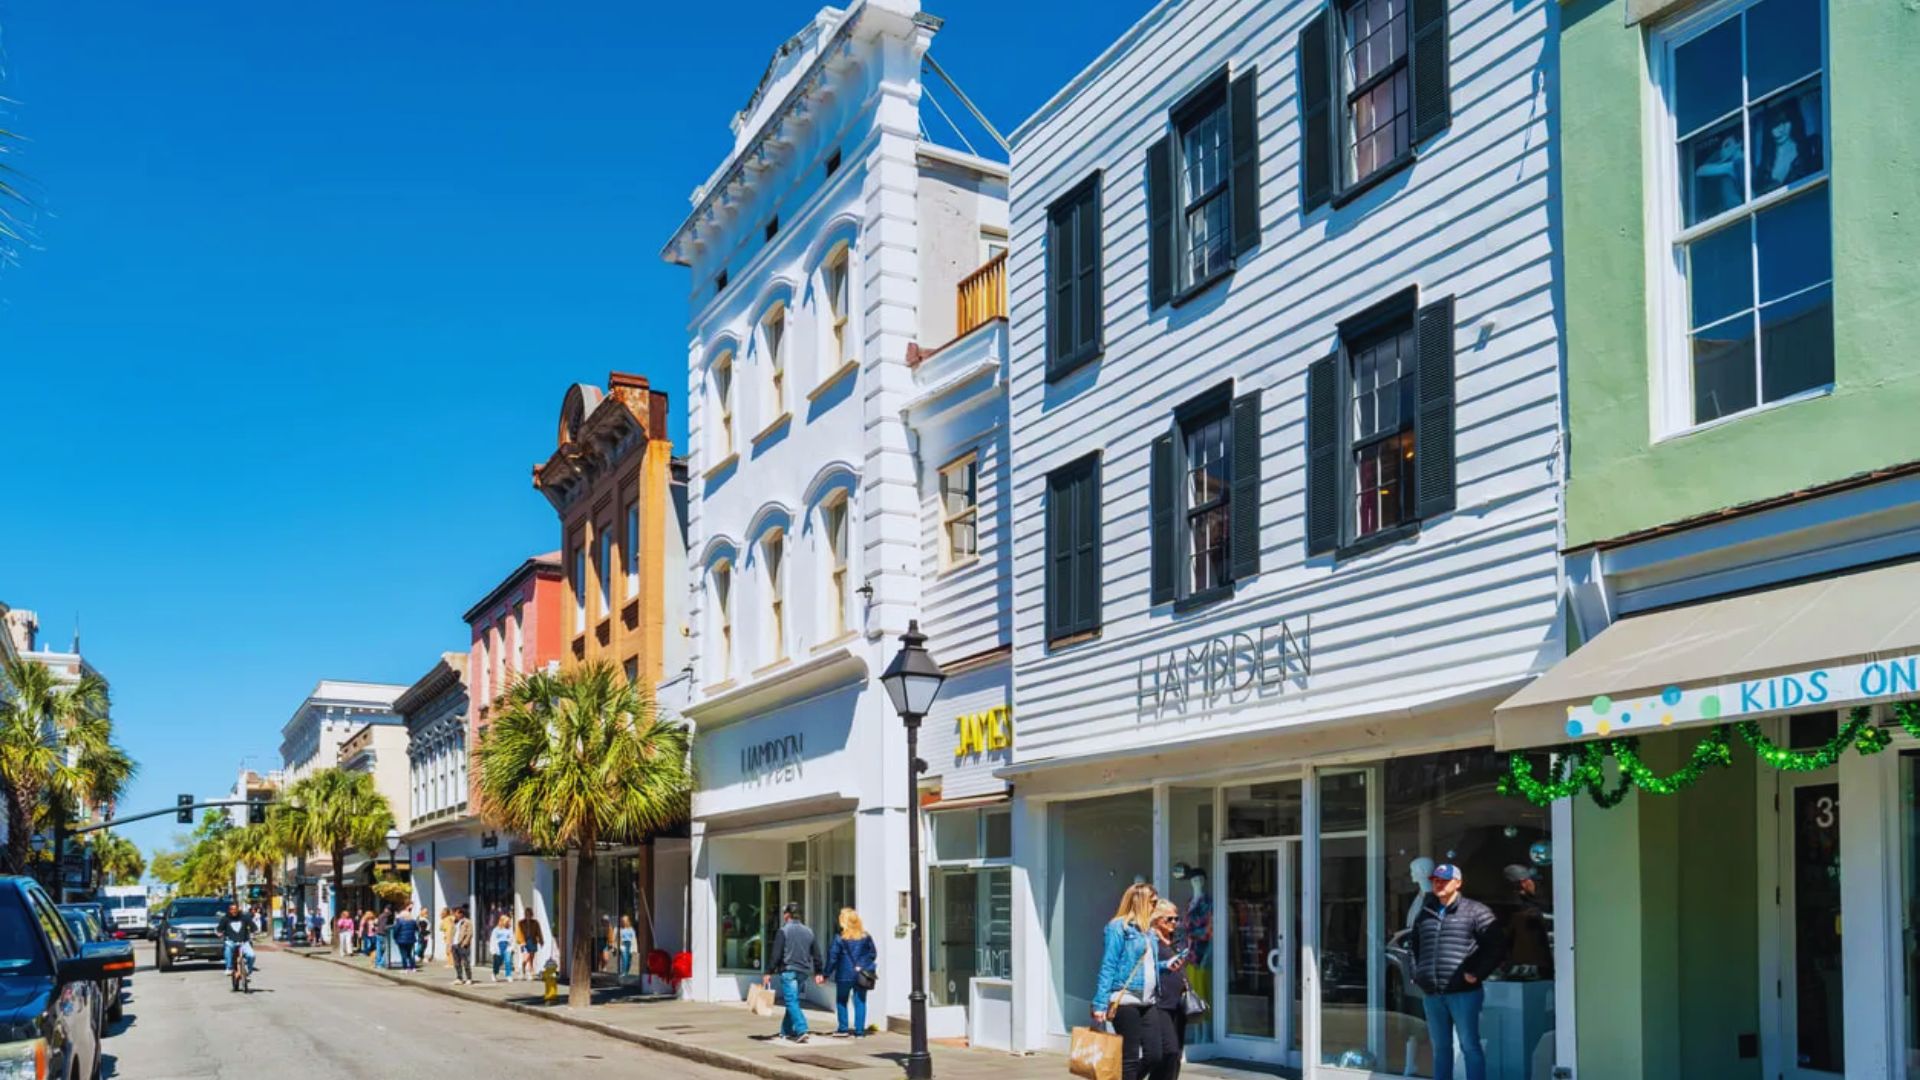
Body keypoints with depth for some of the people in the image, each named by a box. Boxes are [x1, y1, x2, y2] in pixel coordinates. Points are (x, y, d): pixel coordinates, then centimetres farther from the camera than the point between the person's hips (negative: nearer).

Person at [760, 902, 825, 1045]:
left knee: (792, 1001, -8)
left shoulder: (784, 931, -7)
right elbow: (816, 954, 14)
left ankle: (801, 1030, -21)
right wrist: (818, 972, 22)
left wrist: (769, 973, -4)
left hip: (788, 970, -6)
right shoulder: (808, 931, 12)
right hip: (804, 972, 6)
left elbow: (776, 954, -9)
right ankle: (786, 1032, 20)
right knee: (792, 1001, 15)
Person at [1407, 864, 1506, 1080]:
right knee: (1440, 1047, 13)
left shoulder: (1475, 911, -3)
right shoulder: (1425, 914, 15)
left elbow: (1497, 946, -7)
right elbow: (1413, 944, 30)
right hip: (1432, 995, 6)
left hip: (1463, 992, -6)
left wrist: (1477, 973, -10)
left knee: (1469, 1046, -3)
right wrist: (1418, 973, 17)